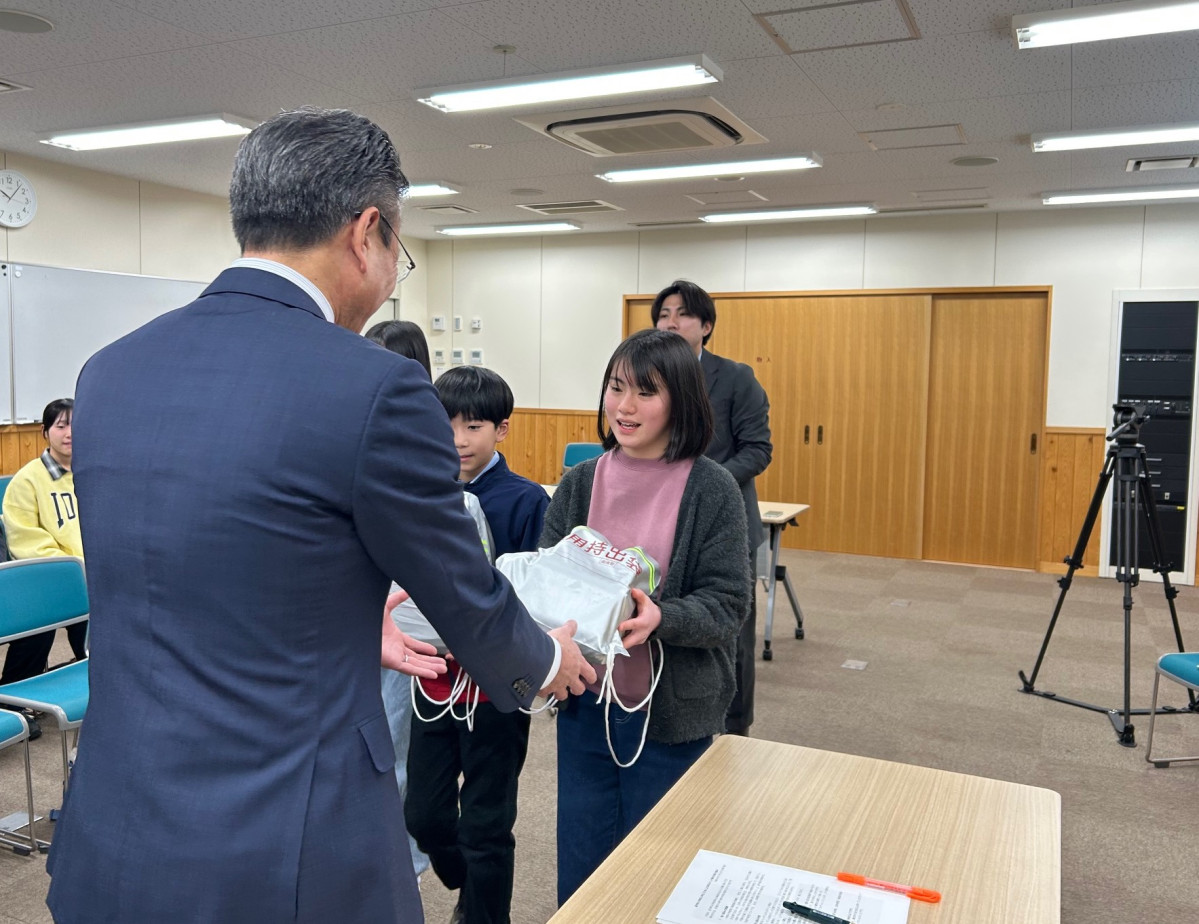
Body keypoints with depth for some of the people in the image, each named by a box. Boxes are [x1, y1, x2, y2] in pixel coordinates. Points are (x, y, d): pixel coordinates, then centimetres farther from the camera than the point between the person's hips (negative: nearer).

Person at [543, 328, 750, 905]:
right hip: (583, 706, 3)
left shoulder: (712, 490, -10)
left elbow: (727, 604, -12)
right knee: (581, 873, 16)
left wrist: (661, 619, -30)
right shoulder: (579, 484, 0)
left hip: (672, 715, -3)